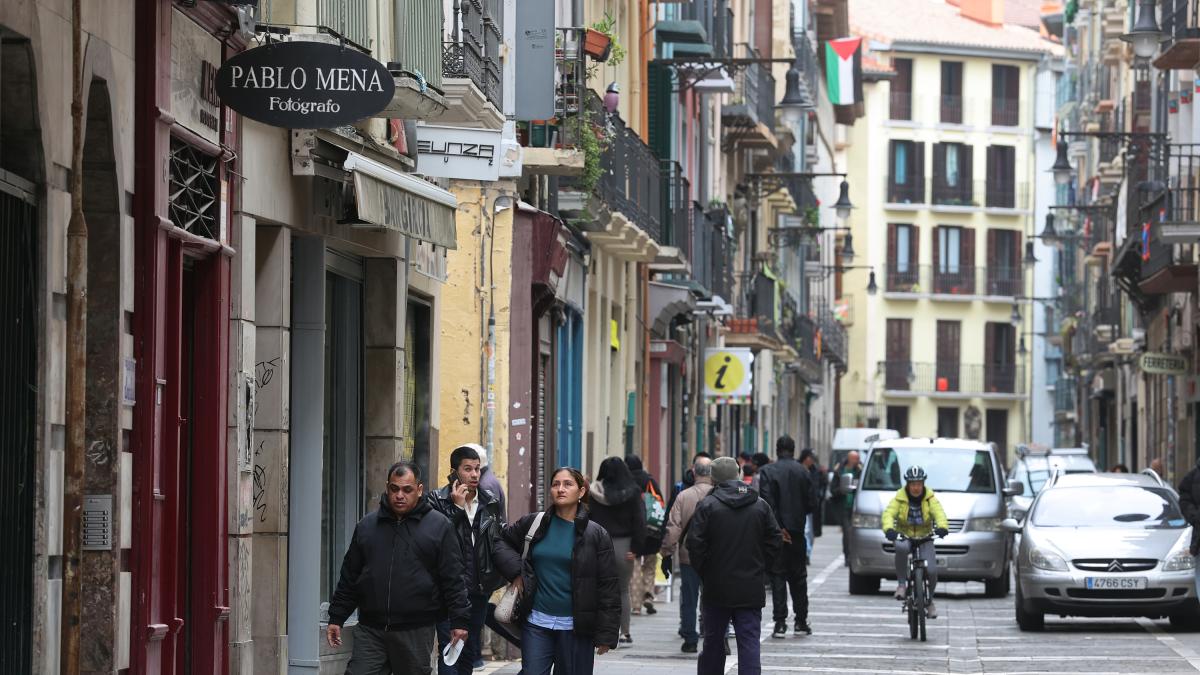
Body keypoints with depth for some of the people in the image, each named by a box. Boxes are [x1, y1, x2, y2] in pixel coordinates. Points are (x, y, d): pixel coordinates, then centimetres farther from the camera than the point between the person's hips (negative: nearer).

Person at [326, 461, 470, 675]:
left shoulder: (439, 526, 3)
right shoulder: (367, 525, 12)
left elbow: (453, 580, 0)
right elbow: (349, 577, 16)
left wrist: (459, 622, -6)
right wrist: (336, 618, 13)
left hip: (416, 633, -2)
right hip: (370, 631, 3)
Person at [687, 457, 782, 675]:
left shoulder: (708, 505, -7)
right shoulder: (760, 505, 3)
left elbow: (694, 543, -11)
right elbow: (775, 540, 4)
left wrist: (704, 573, 1)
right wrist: (760, 569, 11)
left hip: (717, 589, -1)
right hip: (751, 590, 2)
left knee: (713, 641, 12)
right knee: (749, 642, 0)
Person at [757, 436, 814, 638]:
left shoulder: (767, 471, -7)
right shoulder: (804, 472, 2)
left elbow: (767, 503, -14)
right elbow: (810, 504, 2)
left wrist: (777, 529, -12)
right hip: (798, 531, 3)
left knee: (778, 576, 0)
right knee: (798, 576, 13)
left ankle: (780, 623, -5)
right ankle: (801, 621, 16)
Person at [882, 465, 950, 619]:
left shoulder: (930, 498, -3)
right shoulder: (899, 498, -6)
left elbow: (939, 514, -19)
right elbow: (888, 514, -20)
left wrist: (942, 527, -43)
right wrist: (889, 529, -43)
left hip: (925, 538, 1)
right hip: (904, 536, -1)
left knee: (931, 570, -16)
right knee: (901, 548, -39)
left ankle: (929, 600, 12)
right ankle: (901, 583, -23)